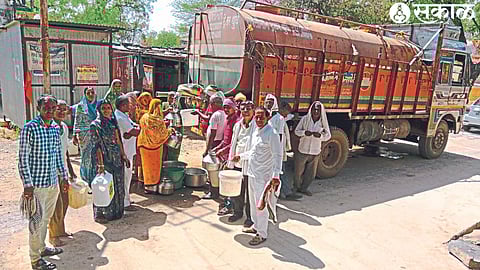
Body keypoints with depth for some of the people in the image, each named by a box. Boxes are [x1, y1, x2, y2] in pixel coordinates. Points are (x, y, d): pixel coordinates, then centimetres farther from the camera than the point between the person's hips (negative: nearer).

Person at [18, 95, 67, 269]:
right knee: (37, 220, 4)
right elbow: (23, 159, -13)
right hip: (37, 183, -6)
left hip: (53, 182, 6)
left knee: (46, 218, 20)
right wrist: (27, 184, -16)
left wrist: (63, 176, 17)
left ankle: (42, 247, 39)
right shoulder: (29, 128, -13)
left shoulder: (56, 128, 6)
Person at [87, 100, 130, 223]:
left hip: (117, 160, 7)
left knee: (117, 187, 13)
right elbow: (97, 146, -16)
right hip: (105, 160, -7)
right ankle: (100, 214, 19)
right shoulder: (95, 125, -11)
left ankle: (116, 212, 28)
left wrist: (123, 155, 13)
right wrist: (100, 165, -20)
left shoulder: (113, 123, 9)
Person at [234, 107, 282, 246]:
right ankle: (256, 226, 38)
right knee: (253, 202, 20)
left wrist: (276, 175, -25)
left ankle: (262, 234, 13)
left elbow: (277, 156, -20)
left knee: (260, 205, -1)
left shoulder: (272, 134, -17)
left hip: (263, 176, -8)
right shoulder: (255, 132, 9)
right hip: (252, 174, 8)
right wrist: (240, 156, 23)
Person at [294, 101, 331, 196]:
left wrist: (320, 135, -22)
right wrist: (304, 132, -22)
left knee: (311, 174, 10)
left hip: (315, 152, 2)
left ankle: (304, 188, 32)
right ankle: (297, 187, 33)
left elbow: (328, 135, -1)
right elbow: (296, 131, -1)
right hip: (302, 150, -2)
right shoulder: (305, 119, -8)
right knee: (299, 171, 9)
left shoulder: (323, 122, -4)